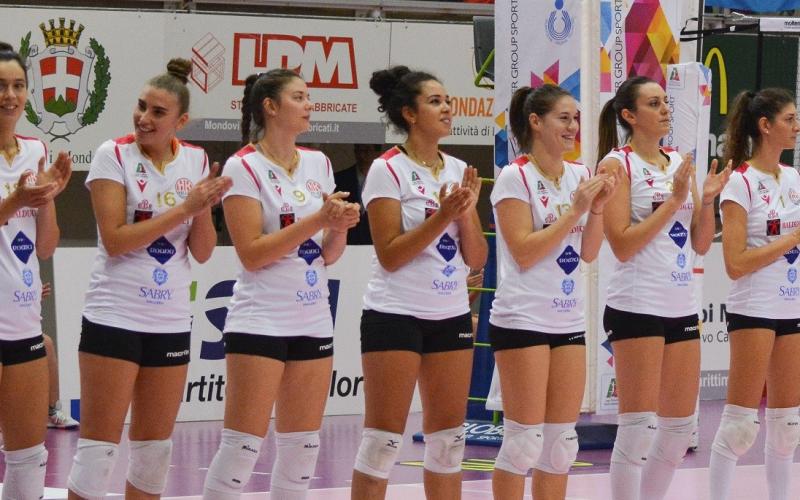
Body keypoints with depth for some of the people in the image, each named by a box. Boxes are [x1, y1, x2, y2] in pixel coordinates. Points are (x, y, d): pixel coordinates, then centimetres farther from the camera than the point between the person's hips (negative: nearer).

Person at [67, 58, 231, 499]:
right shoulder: (114, 155, -7)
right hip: (115, 317, -5)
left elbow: (202, 252, 4)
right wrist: (185, 206, -17)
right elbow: (115, 239, -16)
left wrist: (205, 208, -14)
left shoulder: (196, 161, 5)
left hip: (170, 322, 5)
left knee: (155, 446, 11)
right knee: (99, 446, -6)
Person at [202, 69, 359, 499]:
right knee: (242, 446, -9)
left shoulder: (318, 164, 11)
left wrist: (340, 227, -8)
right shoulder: (244, 167, -7)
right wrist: (315, 220, -19)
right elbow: (252, 254, -15)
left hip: (313, 321, 7)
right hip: (260, 321, -6)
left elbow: (327, 255, 13)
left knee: (302, 447, 7)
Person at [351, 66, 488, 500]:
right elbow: (390, 255, -14)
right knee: (383, 438, -5)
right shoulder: (388, 170, -7)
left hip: (450, 314, 6)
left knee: (448, 438, 8)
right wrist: (440, 217, -21)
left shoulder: (459, 171, 10)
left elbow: (476, 259, 8)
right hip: (396, 314, -6)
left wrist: (467, 212, -8)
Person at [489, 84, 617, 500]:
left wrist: (597, 208, -6)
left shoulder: (578, 176, 10)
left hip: (568, 320, 7)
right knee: (525, 439, -7)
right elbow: (524, 253, -15)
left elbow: (589, 253, 10)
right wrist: (575, 209, -16)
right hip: (523, 320, -7)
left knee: (562, 439, 7)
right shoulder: (515, 178, -8)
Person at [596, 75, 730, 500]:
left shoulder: (679, 164, 14)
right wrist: (673, 201, -15)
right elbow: (622, 245, -14)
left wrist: (707, 199, -3)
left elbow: (701, 244, 14)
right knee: (639, 425, -7)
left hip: (681, 306, 7)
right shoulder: (617, 165, -5)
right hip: (637, 306, -7)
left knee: (680, 425, 9)